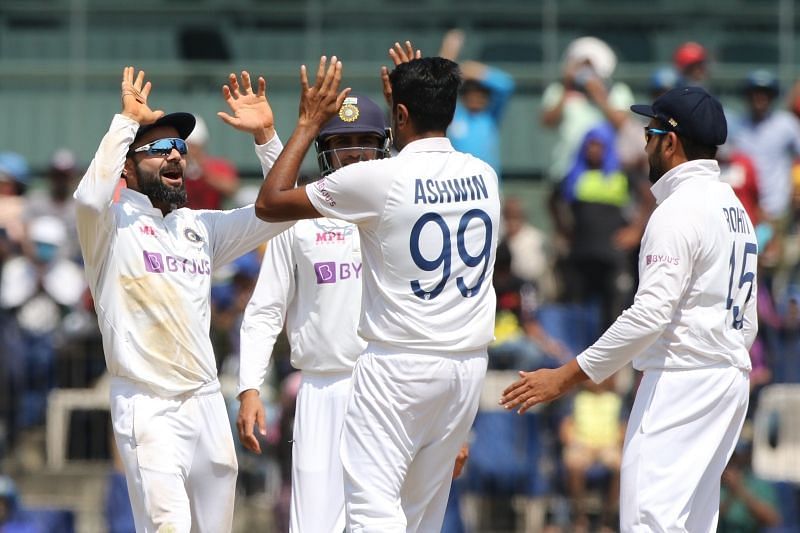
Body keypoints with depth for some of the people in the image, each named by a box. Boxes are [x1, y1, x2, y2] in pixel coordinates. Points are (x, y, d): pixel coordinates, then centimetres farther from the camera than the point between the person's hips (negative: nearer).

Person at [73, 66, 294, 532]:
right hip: (147, 404, -6)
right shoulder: (113, 223, -2)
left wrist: (265, 135, 2)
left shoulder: (202, 228, 16)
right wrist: (128, 120, -17)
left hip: (207, 401, 6)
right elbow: (91, 196, -25)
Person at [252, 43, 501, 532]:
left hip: (398, 366, -6)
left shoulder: (376, 179, -11)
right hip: (469, 364, 6)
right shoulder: (484, 176, 6)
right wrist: (415, 93, 34)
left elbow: (269, 203, -2)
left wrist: (309, 124, 7)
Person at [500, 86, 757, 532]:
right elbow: (747, 322, 20)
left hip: (681, 380, -10)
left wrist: (567, 377, -22)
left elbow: (651, 314, -23)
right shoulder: (735, 207, 16)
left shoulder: (679, 210, -14)